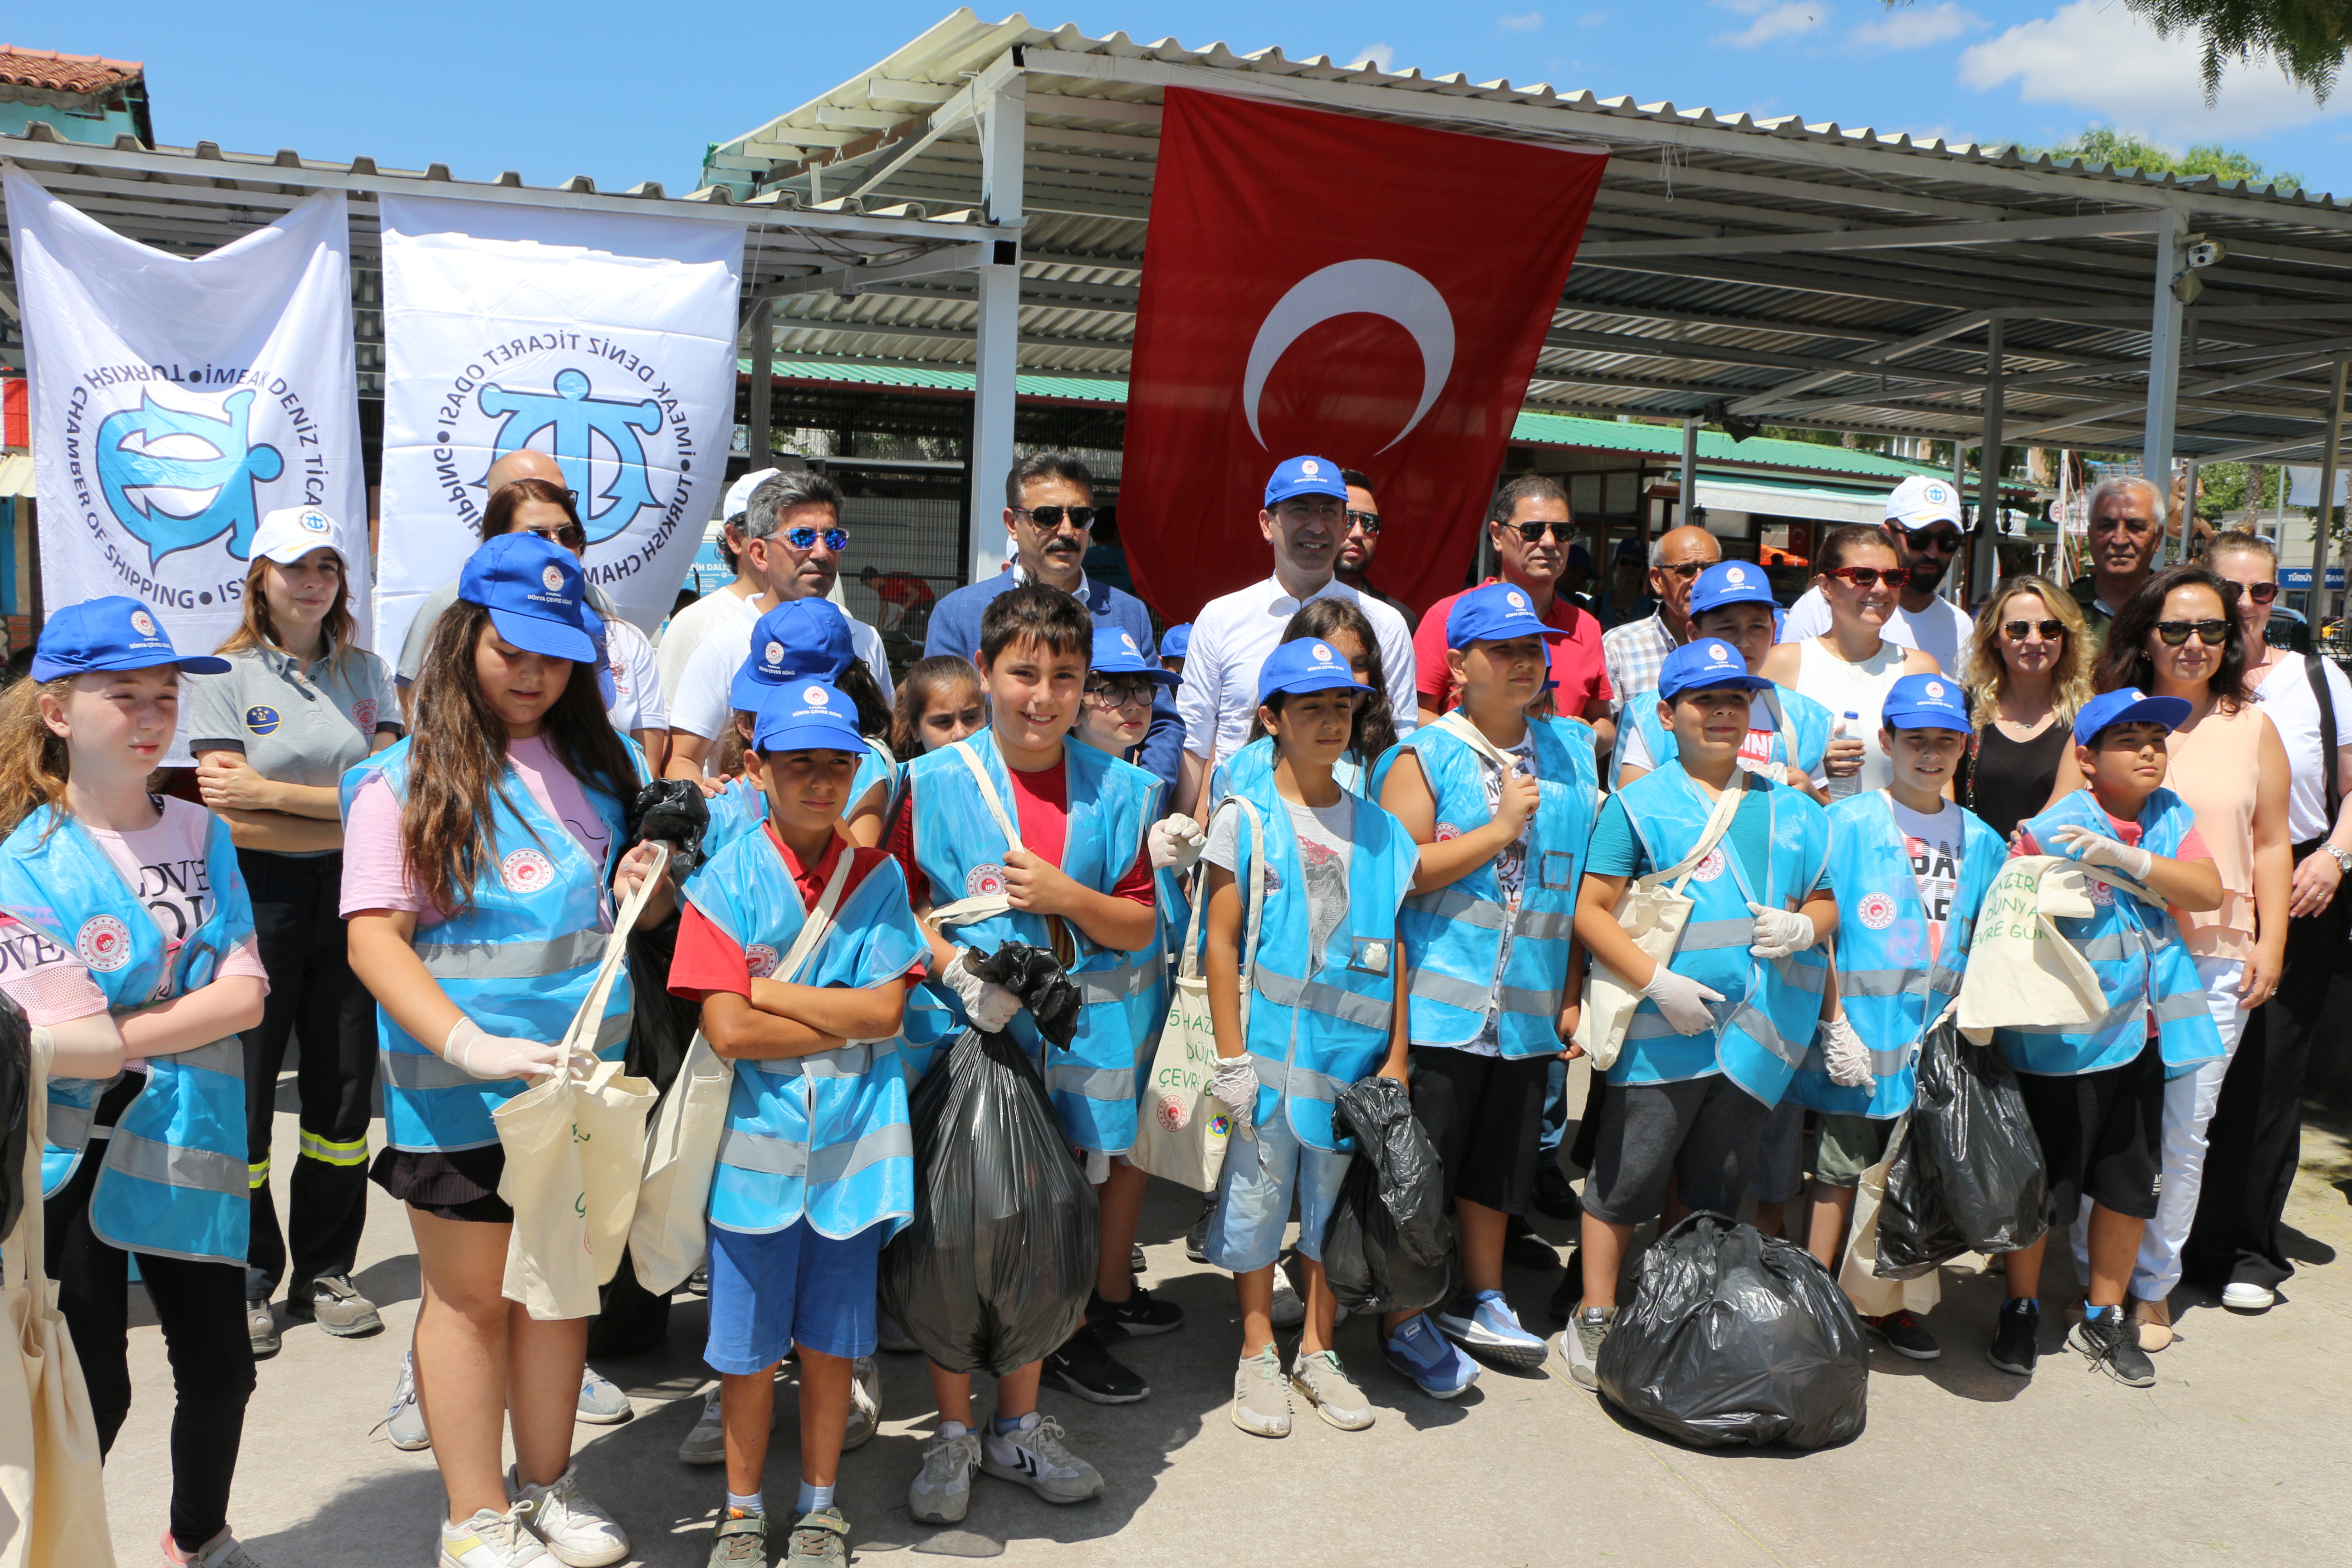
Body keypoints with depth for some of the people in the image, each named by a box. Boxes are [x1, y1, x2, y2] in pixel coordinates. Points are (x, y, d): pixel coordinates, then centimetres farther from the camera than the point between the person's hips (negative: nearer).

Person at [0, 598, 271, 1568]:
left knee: (219, 1372, 16)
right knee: (91, 1395, 7)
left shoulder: (202, 835, 2)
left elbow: (246, 997, -6)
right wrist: (194, 1011, -7)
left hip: (189, 1152, 5)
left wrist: (121, 1033, -14)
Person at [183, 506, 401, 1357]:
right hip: (259, 902, -3)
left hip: (350, 898, 3)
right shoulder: (224, 676, -1)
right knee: (243, 1091, 3)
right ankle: (246, 1280, 20)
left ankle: (325, 1271, 24)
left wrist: (270, 790, -12)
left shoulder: (365, 672, 9)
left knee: (345, 1086, 8)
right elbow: (237, 825, -9)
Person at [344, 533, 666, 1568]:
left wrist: (648, 888, -4)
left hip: (581, 1073, 5)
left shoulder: (598, 766, 8)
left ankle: (545, 1485, 33)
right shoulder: (406, 780, -8)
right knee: (471, 1298, 9)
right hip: (459, 1091, -5)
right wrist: (471, 1046, -26)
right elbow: (373, 939, -14)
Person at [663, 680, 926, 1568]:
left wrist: (772, 991, -11)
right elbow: (727, 1030, -13)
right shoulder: (728, 880, -5)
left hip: (853, 1150, 2)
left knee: (832, 1339, 13)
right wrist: (846, 1019, -11)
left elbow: (888, 1010, -8)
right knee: (749, 1349, 10)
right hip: (756, 1147, -1)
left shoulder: (878, 878, 2)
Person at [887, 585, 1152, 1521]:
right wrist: (956, 971, -16)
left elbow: (1139, 927, 5)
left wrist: (1067, 896, -13)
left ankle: (1019, 1427, 29)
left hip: (1069, 1045, 2)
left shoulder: (1117, 791, 4)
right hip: (962, 1035, -2)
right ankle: (952, 1435, 21)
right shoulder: (935, 782, -2)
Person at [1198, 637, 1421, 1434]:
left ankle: (1317, 1352, 27)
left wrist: (1396, 1057, 5)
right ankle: (1258, 1356, 20)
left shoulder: (1378, 830, 7)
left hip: (1352, 1049, 3)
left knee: (1336, 1201, 11)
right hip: (1269, 1047, -3)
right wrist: (1230, 1058, -9)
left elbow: (1395, 949, 9)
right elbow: (1221, 943, -5)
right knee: (1258, 1196, 4)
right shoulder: (1245, 819, -3)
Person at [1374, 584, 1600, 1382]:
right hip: (1439, 1007, -5)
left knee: (1501, 1162, 17)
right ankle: (1405, 1322, 16)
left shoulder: (1571, 750, 10)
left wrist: (1572, 993, 10)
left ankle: (1480, 1300, 34)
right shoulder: (1425, 756, -5)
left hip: (1529, 1010, 5)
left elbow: (1585, 878, 14)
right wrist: (1500, 830, -14)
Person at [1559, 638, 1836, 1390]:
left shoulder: (1791, 809, 13)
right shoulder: (1639, 805, -2)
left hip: (1759, 1035, 4)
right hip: (1662, 1032, -4)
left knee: (1716, 1187, 14)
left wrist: (1804, 926, -5)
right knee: (1626, 1179, 1)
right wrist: (1659, 981, -16)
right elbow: (1591, 911, -6)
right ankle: (1595, 1319, 15)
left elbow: (1827, 900, 19)